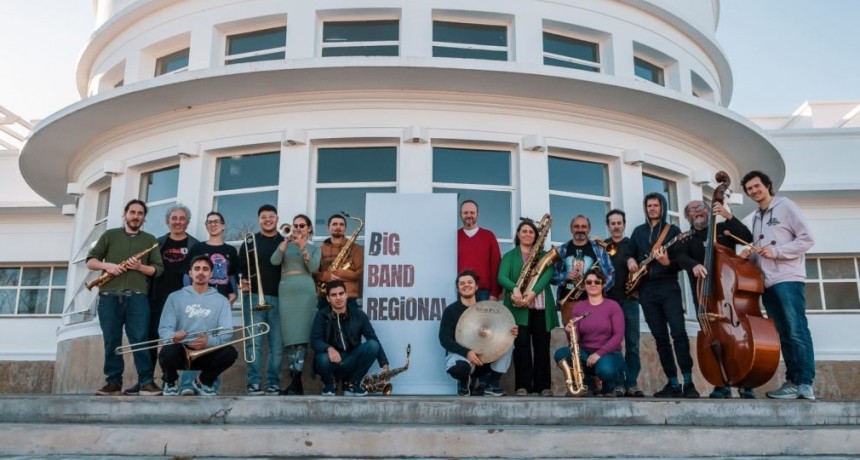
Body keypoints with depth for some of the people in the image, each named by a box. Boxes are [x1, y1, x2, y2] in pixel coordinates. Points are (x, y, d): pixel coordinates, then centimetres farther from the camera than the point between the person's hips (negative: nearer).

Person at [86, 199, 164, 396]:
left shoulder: (149, 240, 16)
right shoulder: (110, 235, 16)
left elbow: (158, 269, 9)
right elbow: (90, 261, 11)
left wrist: (140, 267, -9)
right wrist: (106, 265, -8)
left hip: (137, 297, -1)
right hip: (109, 296, 1)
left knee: (141, 340, -8)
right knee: (111, 341, 2)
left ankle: (146, 381, -6)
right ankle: (113, 382, 8)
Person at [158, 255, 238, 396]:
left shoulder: (221, 300, 6)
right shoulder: (175, 297, 6)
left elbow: (227, 332, -5)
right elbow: (164, 329, -2)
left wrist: (209, 341, -28)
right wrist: (173, 336, -28)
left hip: (207, 352, 1)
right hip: (181, 350, -1)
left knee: (230, 352, -28)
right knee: (168, 352, -35)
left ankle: (203, 382, 4)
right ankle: (171, 383, 3)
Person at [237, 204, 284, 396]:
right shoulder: (250, 242, 11)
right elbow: (240, 268, 8)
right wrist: (242, 283, -10)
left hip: (278, 299, 1)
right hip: (254, 297, 0)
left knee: (277, 344, -1)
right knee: (254, 342, -4)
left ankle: (273, 383, 4)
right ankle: (254, 382, -2)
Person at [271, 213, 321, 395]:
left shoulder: (314, 248, 13)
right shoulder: (285, 245, 16)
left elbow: (314, 268, -4)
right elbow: (274, 261, -1)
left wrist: (302, 247, -11)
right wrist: (286, 241, -11)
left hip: (305, 291, -2)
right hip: (286, 291, 2)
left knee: (301, 334, -11)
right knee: (289, 336, -1)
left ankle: (295, 384, -12)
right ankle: (295, 383, 2)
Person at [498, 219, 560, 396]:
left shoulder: (543, 255, 16)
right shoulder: (509, 256, 12)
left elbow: (548, 274, -3)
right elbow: (502, 277, -3)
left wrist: (534, 292, -20)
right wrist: (514, 288, -25)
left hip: (541, 305, 2)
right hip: (519, 307, -1)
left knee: (542, 344, 0)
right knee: (521, 344, -6)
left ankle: (543, 385, 5)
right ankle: (522, 385, -3)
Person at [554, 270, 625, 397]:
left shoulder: (613, 306, -1)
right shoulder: (577, 307, 7)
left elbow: (619, 335, -10)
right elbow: (576, 338, 3)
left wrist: (599, 353, -20)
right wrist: (571, 332, -22)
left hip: (609, 353, -3)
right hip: (585, 354, 3)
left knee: (605, 369, -38)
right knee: (561, 354, -27)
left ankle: (609, 388, 1)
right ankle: (586, 385, -5)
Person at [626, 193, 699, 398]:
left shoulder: (673, 230, 3)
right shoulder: (638, 231, 16)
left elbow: (681, 261, -3)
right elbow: (630, 254, 23)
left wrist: (667, 263, -23)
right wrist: (630, 260, 1)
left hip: (668, 287, -4)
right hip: (646, 290, 4)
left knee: (679, 333, -15)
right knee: (660, 338, 4)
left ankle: (688, 383, -12)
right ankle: (673, 384, 9)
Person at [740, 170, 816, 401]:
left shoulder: (785, 206, 2)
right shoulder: (756, 218, 21)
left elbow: (807, 239, -5)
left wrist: (777, 251, -13)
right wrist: (751, 255, 2)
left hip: (788, 278, -7)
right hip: (767, 282, 7)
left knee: (797, 331, -11)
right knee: (783, 334, 5)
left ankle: (805, 385, -11)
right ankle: (793, 382, 7)